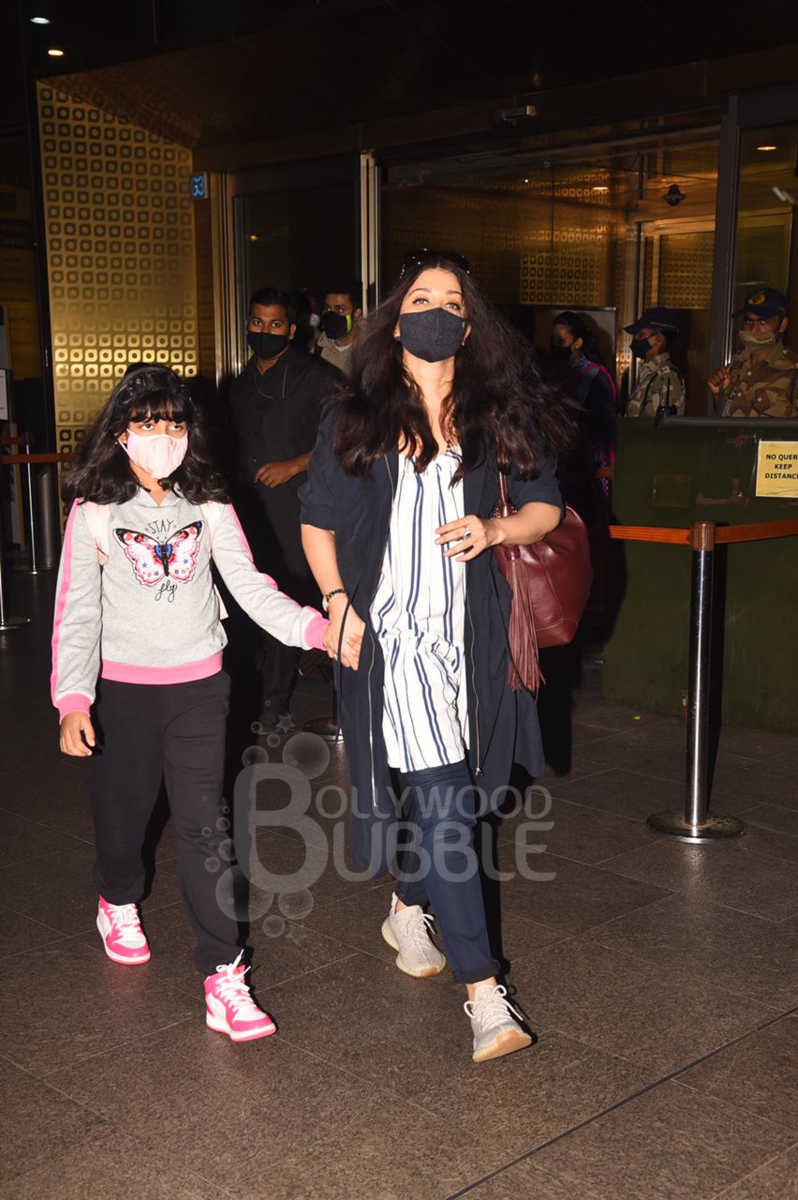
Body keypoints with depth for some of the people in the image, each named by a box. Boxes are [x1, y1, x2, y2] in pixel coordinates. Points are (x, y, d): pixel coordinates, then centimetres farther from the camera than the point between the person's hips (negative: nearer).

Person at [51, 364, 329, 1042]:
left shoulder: (209, 505, 1)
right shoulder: (94, 511, -6)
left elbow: (249, 586, -4)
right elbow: (77, 612, -9)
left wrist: (313, 626, -19)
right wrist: (73, 700, -20)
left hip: (198, 685, 0)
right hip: (121, 687, 0)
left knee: (205, 827, -4)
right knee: (124, 807, 16)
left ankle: (224, 979, 0)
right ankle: (119, 901, 50)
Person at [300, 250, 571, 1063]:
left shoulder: (497, 413, 6)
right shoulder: (356, 416, 2)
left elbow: (545, 507, 10)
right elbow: (317, 521, 6)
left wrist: (495, 529, -11)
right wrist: (338, 604, -6)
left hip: (467, 630, 3)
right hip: (388, 629, -3)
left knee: (430, 788, 15)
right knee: (445, 801, -10)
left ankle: (407, 910, 44)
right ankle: (483, 993, -6)